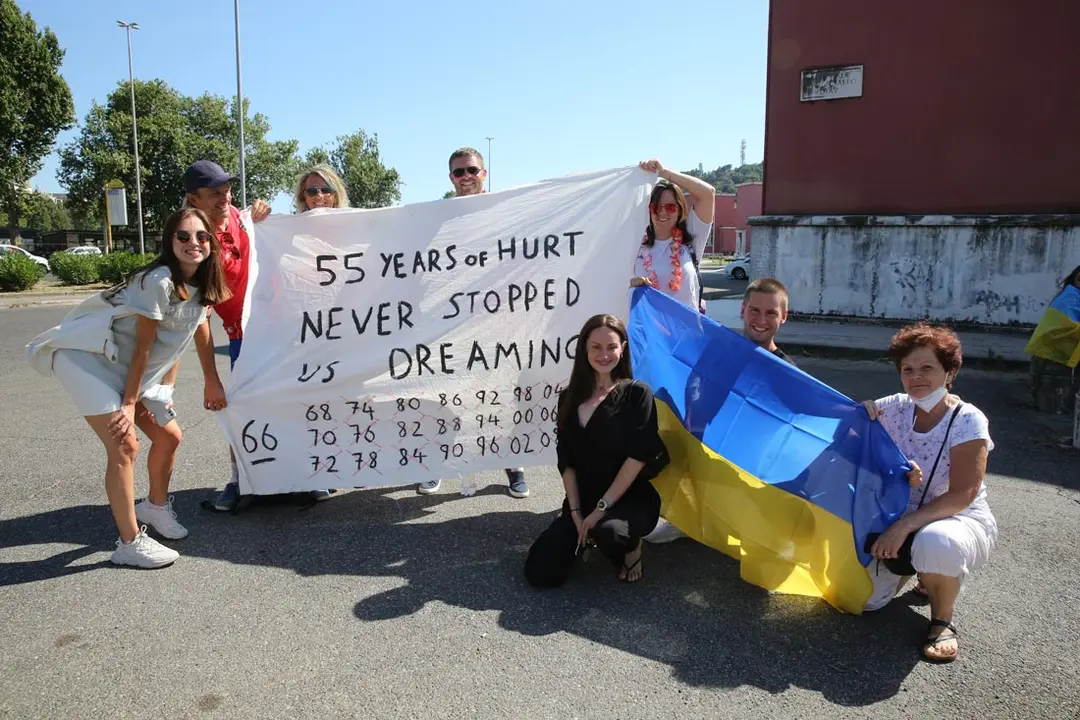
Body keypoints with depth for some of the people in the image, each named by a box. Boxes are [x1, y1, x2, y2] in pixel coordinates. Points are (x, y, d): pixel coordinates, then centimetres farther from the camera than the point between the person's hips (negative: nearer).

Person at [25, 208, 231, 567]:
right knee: (125, 444, -14)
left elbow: (174, 344, 7)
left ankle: (155, 505, 36)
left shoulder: (203, 288, 1)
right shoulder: (160, 281, -24)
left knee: (169, 435, 10)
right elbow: (142, 347, -20)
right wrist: (129, 404, -15)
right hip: (86, 356, -9)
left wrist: (164, 391, 1)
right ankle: (130, 543, -2)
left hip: (129, 367, 9)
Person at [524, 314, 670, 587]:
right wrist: (576, 512, -7)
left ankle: (631, 546, 0)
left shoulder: (637, 393, -8)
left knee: (608, 530, -38)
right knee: (539, 574, -6)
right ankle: (587, 536, 23)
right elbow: (566, 462, 3)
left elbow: (638, 456, -14)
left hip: (632, 500, -4)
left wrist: (602, 507, -16)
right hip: (583, 501, 5)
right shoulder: (570, 397, 5)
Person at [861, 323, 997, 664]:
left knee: (934, 541, -41)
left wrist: (904, 525, -32)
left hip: (963, 521, -5)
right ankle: (926, 569, 24)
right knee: (866, 599, -7)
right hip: (902, 523, 5)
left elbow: (962, 496, -23)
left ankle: (942, 621, -10)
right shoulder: (897, 408, -5)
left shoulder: (968, 420, -17)